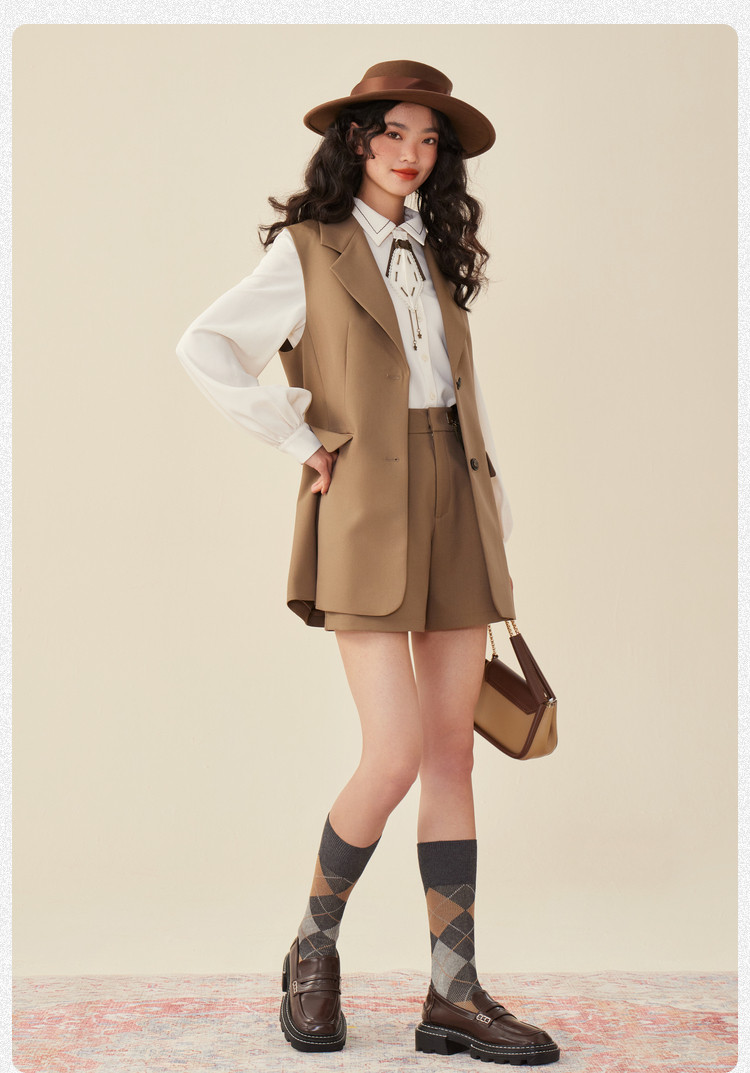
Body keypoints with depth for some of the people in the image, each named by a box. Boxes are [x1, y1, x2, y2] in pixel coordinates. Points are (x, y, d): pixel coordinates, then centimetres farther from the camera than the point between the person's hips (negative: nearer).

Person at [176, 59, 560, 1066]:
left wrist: (493, 526, 13)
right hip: (368, 509, -5)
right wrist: (299, 438, -7)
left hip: (453, 508, 6)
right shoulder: (311, 248, 3)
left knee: (453, 752, 3)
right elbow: (205, 346, -4)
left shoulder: (437, 255, 19)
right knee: (394, 755, -12)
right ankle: (314, 952, 14)